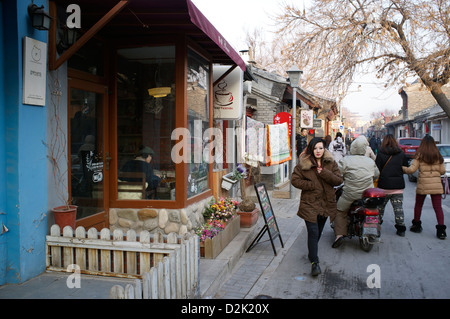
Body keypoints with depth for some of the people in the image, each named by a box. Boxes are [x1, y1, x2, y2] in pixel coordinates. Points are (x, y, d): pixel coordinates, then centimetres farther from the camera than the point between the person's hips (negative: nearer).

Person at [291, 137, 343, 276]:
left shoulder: (331, 163, 4)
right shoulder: (303, 163, -5)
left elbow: (339, 180, -1)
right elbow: (295, 180, -5)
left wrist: (325, 173, -18)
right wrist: (312, 185, -15)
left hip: (326, 204, 4)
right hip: (310, 203, -4)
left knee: (319, 232, 18)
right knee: (313, 232, -10)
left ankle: (311, 252, 41)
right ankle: (314, 262, -1)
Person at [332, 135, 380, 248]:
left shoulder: (346, 160, -10)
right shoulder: (371, 161, 7)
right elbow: (376, 175, 21)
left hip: (350, 194, -4)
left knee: (340, 211, 10)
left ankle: (339, 234, -1)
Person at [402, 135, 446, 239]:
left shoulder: (419, 155, -5)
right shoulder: (438, 156, 5)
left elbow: (411, 169, -10)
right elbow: (442, 171, 8)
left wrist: (402, 168, 7)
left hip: (423, 184, -2)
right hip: (436, 185, 2)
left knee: (418, 205, 16)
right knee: (438, 207, 3)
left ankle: (416, 225, 27)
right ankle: (441, 230, -3)